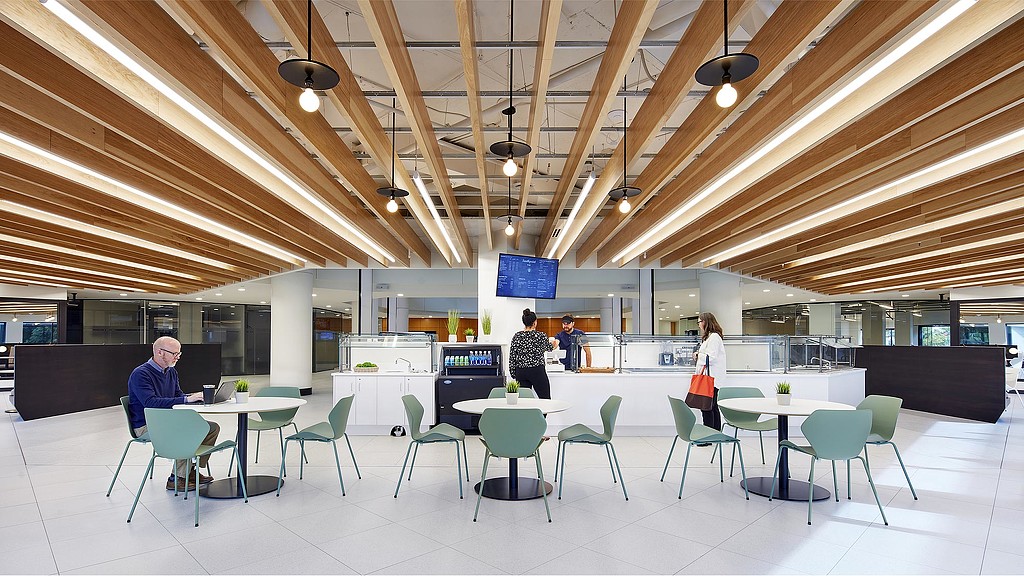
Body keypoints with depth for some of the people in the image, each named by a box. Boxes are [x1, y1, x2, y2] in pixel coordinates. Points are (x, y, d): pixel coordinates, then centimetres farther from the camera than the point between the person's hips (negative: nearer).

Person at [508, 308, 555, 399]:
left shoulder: (517, 336, 1)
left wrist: (513, 374, 11)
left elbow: (512, 358, 1)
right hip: (537, 371, -4)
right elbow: (549, 348, 14)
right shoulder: (541, 336, -7)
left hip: (521, 372, 4)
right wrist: (552, 342, 37)